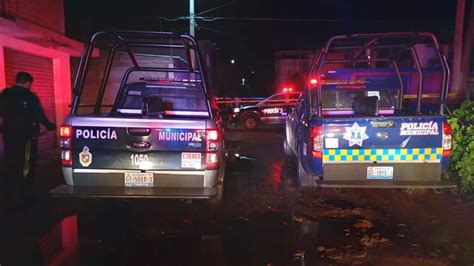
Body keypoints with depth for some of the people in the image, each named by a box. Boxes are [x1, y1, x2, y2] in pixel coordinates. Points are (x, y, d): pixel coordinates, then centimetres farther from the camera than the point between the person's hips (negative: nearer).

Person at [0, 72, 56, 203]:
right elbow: (39, 115, -11)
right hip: (26, 134, -5)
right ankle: (23, 192, 11)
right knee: (26, 164, 5)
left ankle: (12, 191, 23)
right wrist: (49, 126, 5)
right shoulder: (30, 97, -14)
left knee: (11, 163, 15)